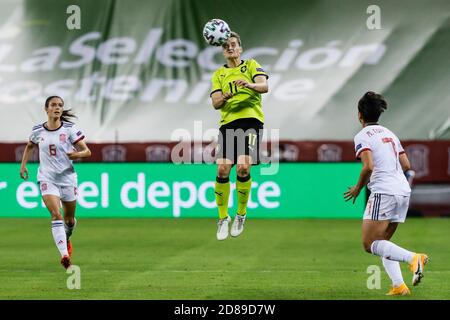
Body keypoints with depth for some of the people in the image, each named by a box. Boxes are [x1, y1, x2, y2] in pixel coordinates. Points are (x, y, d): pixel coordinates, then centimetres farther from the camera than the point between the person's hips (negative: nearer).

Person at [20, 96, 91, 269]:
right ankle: (64, 255, -29)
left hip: (67, 177, 1)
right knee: (56, 214, -20)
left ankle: (66, 239, 50)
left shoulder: (69, 129, -5)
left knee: (69, 219, 15)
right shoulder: (38, 131, 1)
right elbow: (29, 146, 23)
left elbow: (87, 151, -5)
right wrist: (23, 164, 15)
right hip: (47, 178, -1)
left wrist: (77, 154, -26)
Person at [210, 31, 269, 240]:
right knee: (222, 170, -10)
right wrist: (225, 96, -16)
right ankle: (223, 218, 5)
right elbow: (215, 103, 8)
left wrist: (250, 85, -27)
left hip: (251, 119, -3)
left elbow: (264, 86, -5)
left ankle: (241, 215, 1)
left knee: (243, 168, -18)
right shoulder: (219, 74, 19)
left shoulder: (251, 65, 12)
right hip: (228, 122, 3)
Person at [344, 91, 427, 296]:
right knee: (382, 243, 16)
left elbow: (368, 166, -17)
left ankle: (413, 258, -26)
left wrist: (358, 188, -2)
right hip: (403, 191, 8)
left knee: (370, 244, -6)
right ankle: (398, 286, 0)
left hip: (383, 192, -8)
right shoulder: (389, 134, 19)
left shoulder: (363, 136, -5)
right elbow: (407, 166, 17)